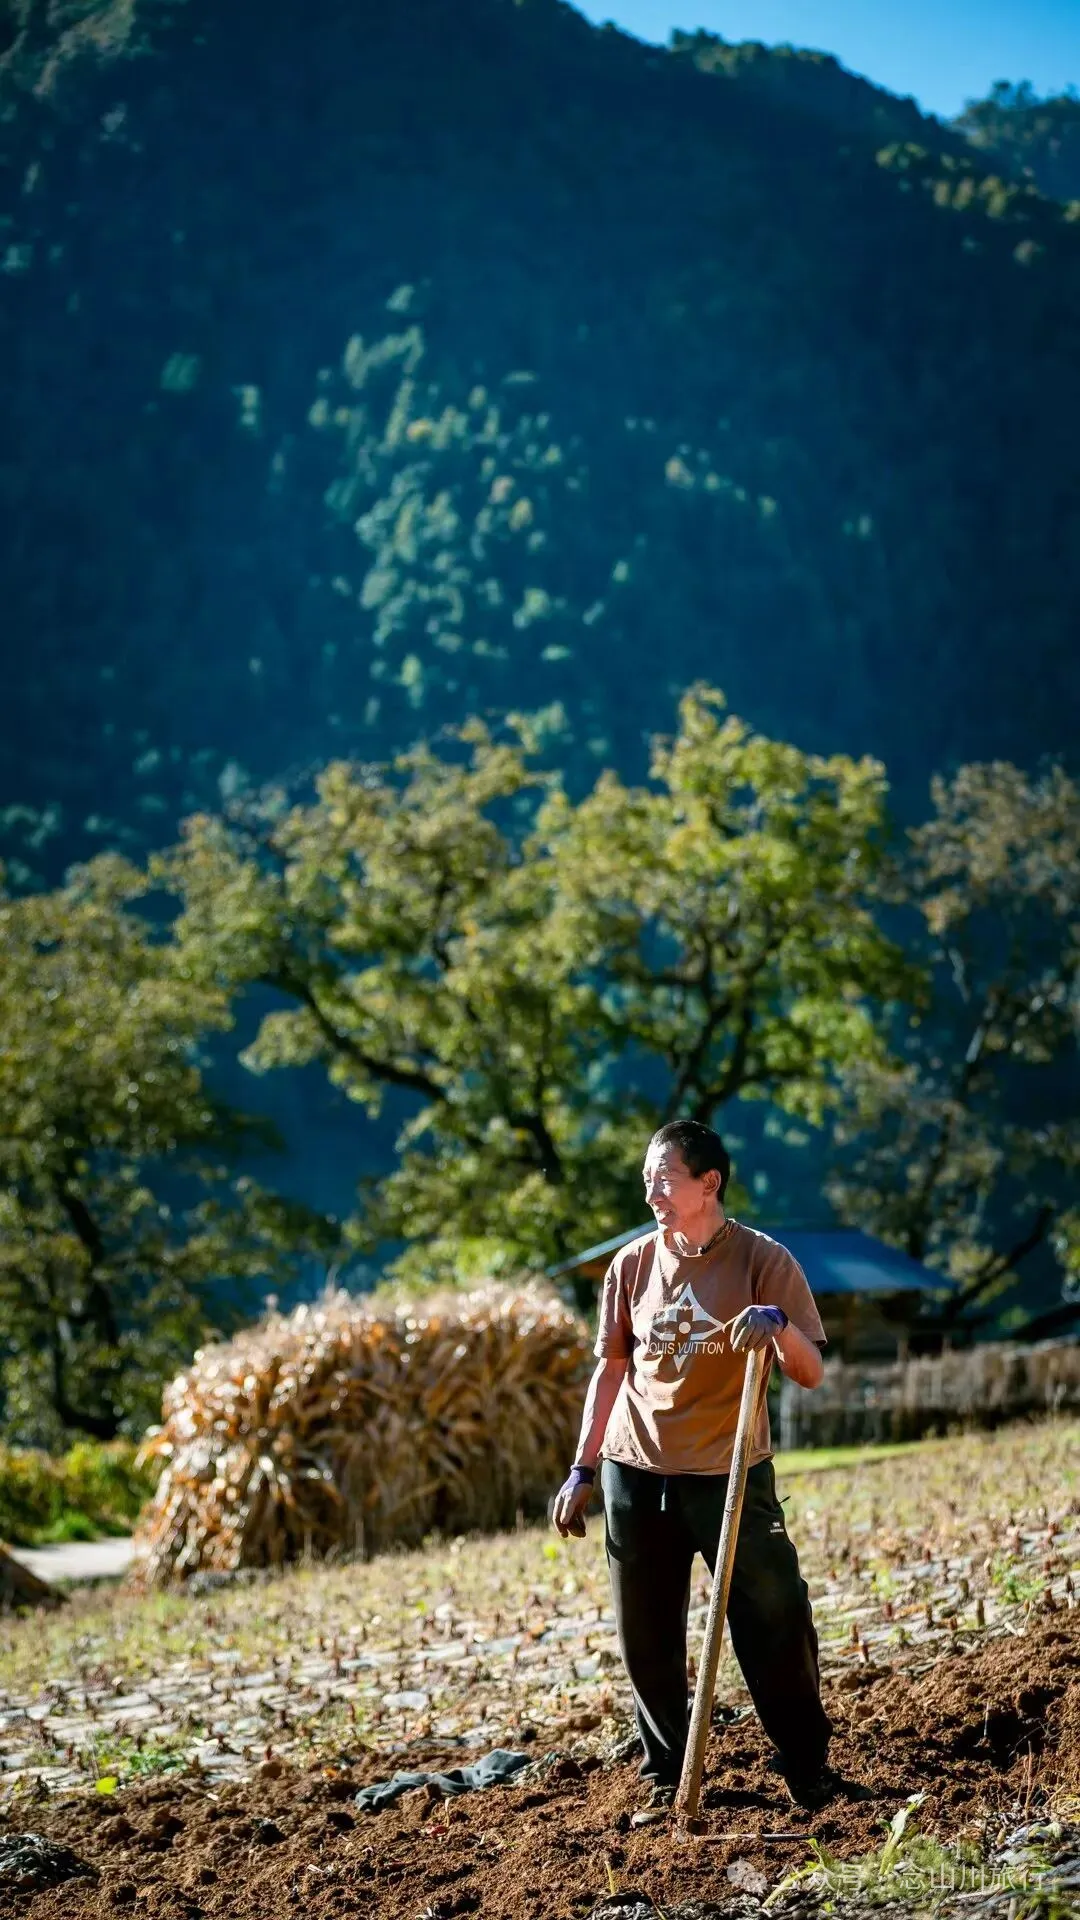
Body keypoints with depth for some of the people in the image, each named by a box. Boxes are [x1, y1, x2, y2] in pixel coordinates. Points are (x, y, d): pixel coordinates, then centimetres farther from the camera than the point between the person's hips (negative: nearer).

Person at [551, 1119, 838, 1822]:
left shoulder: (763, 1260, -6)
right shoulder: (632, 1265, 3)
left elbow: (811, 1373, -9)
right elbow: (612, 1369, 11)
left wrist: (781, 1327, -30)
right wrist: (584, 1470, 9)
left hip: (730, 1474, -3)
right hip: (637, 1474, 3)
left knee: (775, 1624, -5)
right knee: (648, 1641, 6)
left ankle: (809, 1769, 12)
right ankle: (667, 1783, 19)